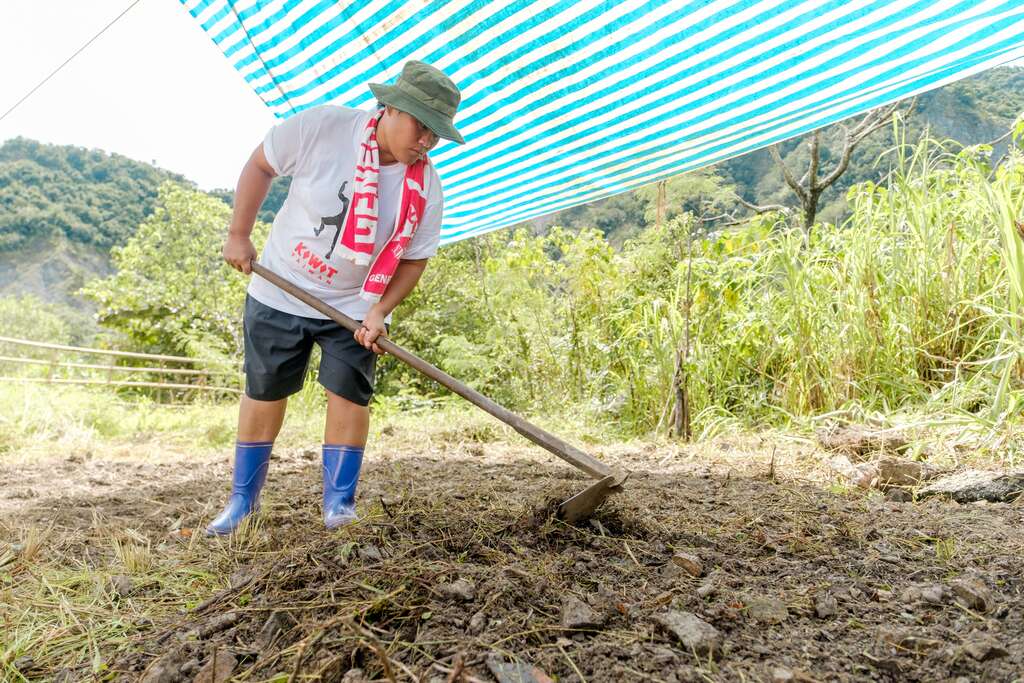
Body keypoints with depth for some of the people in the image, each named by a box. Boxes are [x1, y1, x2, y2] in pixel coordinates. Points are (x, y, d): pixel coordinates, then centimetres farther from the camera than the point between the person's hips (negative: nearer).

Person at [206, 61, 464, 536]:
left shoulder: (427, 187, -13)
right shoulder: (322, 127, -19)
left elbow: (414, 259, -6)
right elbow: (260, 165, -6)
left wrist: (379, 310, -19)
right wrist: (238, 235, -7)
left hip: (354, 306, 1)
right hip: (280, 290, 0)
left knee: (348, 393, -7)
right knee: (264, 393, 8)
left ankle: (339, 501, 10)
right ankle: (243, 497, 25)